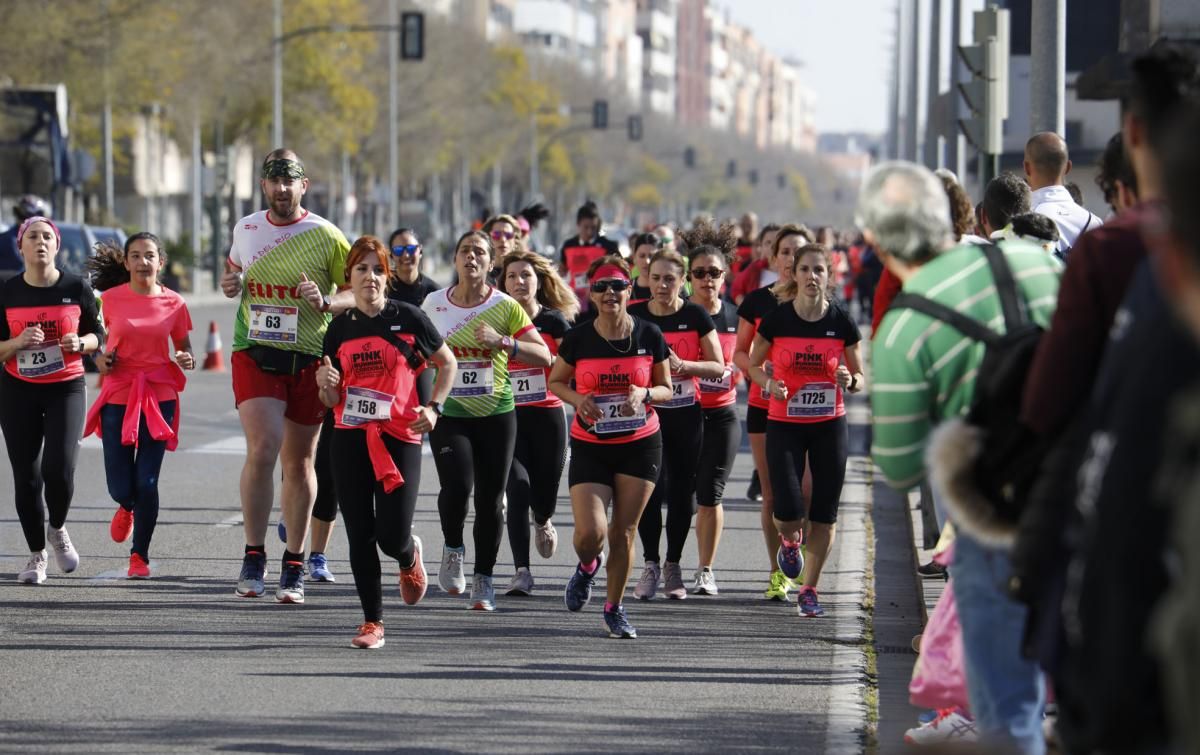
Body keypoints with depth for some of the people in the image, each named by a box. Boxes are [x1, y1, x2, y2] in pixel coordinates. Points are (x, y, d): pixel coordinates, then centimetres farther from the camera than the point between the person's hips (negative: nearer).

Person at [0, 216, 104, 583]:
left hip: (66, 388, -1)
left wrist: (81, 343, -15)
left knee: (59, 469, -15)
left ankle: (58, 530, 16)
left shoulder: (76, 288, -3)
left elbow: (97, 333, 7)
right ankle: (37, 555, 16)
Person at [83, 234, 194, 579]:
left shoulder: (174, 303, 0)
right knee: (120, 486, -3)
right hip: (118, 395, 0)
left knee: (147, 482, -6)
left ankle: (140, 556, 13)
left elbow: (184, 350, 11)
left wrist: (187, 361, -11)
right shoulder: (110, 299, -1)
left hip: (159, 396, 0)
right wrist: (100, 359, -7)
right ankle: (126, 508, 36)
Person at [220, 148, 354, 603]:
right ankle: (254, 557, -6)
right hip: (254, 355, 1)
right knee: (262, 450, -17)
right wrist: (230, 284, 4)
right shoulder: (245, 230, 7)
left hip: (308, 361, -1)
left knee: (299, 463, 7)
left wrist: (325, 302, -19)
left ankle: (294, 566, 19)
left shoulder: (326, 236, -3)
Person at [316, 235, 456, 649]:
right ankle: (372, 622, 9)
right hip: (350, 440, 3)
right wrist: (325, 384, -9)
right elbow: (332, 400, 14)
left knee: (392, 536, -9)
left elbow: (447, 363, 11)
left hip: (400, 437, -3)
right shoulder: (340, 328, 8)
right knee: (360, 534, -1)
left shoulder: (408, 317, -1)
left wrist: (434, 406, -2)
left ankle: (410, 556, 29)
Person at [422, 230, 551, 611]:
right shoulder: (433, 304, 3)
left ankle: (483, 579, 15)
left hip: (496, 414, 0)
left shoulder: (506, 307, -4)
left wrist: (502, 341, -21)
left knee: (490, 500, 2)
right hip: (449, 413, 0)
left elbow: (543, 356, -8)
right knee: (457, 486, -21)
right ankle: (452, 548, 7)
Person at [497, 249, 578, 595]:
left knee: (545, 493, 5)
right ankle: (521, 571, -13)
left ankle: (542, 522, 45)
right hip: (508, 417, 0)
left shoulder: (554, 321, 2)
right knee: (517, 489, -15)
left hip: (547, 415, 0)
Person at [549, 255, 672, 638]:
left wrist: (644, 394, -15)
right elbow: (556, 382, 8)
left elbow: (666, 388, 7)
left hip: (640, 445, 1)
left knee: (623, 531, 1)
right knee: (590, 532, -12)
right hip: (590, 446, -1)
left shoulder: (649, 336, -3)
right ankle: (587, 566, 25)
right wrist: (578, 399, -12)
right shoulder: (578, 338, -5)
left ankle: (614, 608, 19)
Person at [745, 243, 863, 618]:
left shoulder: (842, 321, -5)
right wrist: (769, 383, -14)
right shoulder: (776, 319, -7)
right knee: (788, 513, -11)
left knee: (825, 513, 2)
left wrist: (849, 381, -18)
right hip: (784, 425, -1)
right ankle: (789, 540, 27)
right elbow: (753, 364, 6)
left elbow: (859, 377, 5)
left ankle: (809, 590, 17)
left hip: (830, 425, 1)